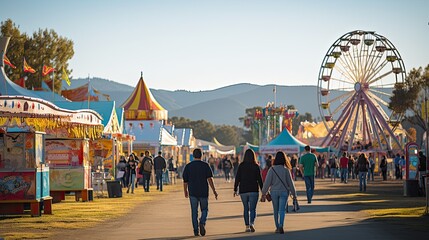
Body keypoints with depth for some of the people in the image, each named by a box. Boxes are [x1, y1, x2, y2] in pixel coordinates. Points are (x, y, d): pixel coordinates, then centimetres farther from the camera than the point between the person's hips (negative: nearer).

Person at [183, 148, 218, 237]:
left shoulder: (188, 166, 2)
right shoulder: (205, 165, -3)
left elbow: (185, 181, 5)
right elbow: (209, 179, -10)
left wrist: (185, 192, 19)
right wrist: (214, 191, -7)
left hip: (192, 193, 1)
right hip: (203, 192, -1)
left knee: (194, 212, 7)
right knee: (204, 210, 14)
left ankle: (196, 230, 3)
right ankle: (202, 223, -12)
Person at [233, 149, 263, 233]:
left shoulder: (241, 166, -1)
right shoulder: (256, 166, -4)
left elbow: (237, 178, -1)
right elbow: (259, 179, -3)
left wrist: (235, 189, 5)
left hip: (243, 190, 2)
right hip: (253, 190, -2)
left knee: (246, 209, 12)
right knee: (252, 209, 0)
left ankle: (247, 226, 12)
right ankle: (252, 223, -21)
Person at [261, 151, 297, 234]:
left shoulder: (271, 169, -7)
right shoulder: (286, 170, -6)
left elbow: (267, 182, -8)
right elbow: (290, 183, -1)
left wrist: (264, 193, -3)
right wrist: (294, 194, 7)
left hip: (274, 192, 1)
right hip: (284, 192, -1)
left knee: (276, 210, 14)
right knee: (282, 210, -3)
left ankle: (277, 227, 22)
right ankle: (281, 225, -24)